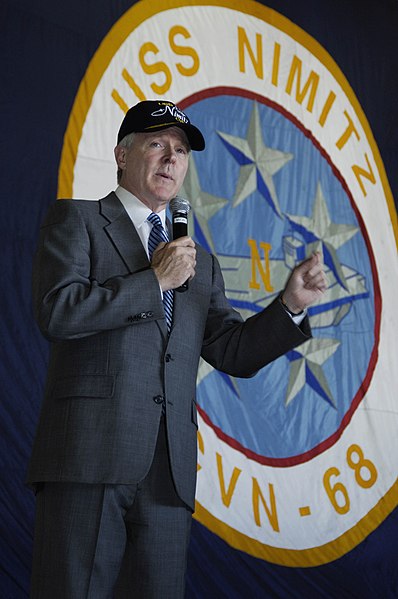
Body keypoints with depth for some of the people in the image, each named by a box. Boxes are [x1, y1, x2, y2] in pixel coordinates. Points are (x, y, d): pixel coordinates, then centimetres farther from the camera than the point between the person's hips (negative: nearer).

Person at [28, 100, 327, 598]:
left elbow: (233, 353, 18)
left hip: (169, 470, 5)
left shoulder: (201, 263, 24)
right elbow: (58, 313, -7)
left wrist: (290, 304, 4)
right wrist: (155, 280, -3)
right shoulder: (76, 220, 9)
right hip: (91, 454, -4)